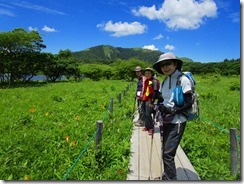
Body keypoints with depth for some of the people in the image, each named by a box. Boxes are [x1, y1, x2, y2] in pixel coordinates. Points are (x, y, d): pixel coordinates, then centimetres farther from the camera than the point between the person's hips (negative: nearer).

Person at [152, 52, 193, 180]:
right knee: (165, 151, 17)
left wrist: (172, 110, -20)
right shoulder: (165, 81, 8)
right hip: (166, 121, 7)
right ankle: (167, 174, 36)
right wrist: (160, 106, -1)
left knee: (168, 153, -8)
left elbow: (188, 103, -15)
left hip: (177, 122, -7)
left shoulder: (183, 79, -13)